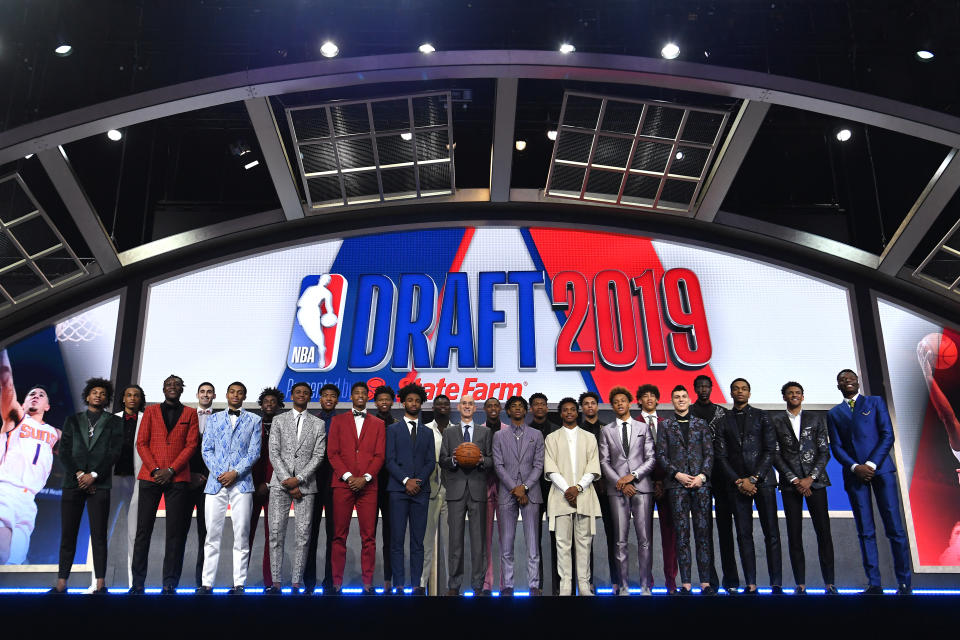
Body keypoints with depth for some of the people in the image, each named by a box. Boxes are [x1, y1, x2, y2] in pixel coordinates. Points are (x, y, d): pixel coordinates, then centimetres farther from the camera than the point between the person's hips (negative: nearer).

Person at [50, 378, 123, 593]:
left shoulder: (114, 422, 10)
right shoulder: (73, 420, 15)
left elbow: (114, 452, 1)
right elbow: (64, 451, 6)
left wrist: (93, 475, -9)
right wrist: (79, 474, -7)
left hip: (100, 484, -2)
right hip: (73, 483, 2)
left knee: (99, 535, -4)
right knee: (67, 534, 2)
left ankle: (100, 584, -3)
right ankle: (61, 583, 7)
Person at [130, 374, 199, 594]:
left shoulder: (190, 413, 12)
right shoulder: (150, 411, 14)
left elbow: (191, 444, 3)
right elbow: (141, 443, 7)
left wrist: (171, 470, -8)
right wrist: (155, 470, -6)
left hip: (177, 478, -1)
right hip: (150, 477, 1)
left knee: (175, 533, -2)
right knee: (143, 530, 1)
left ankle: (169, 584, 2)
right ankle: (137, 582, 7)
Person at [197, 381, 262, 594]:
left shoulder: (254, 420, 10)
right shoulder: (214, 419, 15)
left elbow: (254, 452, 2)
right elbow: (207, 449, 8)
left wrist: (235, 472, -10)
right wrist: (219, 473, -6)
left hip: (241, 482, -1)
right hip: (216, 482, 1)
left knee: (241, 535, -2)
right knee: (212, 534, 1)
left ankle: (239, 584, 2)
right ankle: (207, 583, 5)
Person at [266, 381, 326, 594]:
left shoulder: (318, 424, 10)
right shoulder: (279, 420, 10)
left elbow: (318, 455, 2)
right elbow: (274, 453, 2)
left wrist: (298, 479, -11)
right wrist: (287, 481, -8)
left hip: (305, 485, 0)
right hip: (280, 484, 0)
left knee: (303, 534, -3)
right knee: (276, 533, -3)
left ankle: (296, 582, 2)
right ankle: (276, 582, 2)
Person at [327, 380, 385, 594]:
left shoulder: (378, 424, 13)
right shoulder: (338, 421, 13)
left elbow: (380, 455, 5)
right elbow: (332, 452, 4)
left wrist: (365, 478, -8)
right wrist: (347, 476, -7)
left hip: (367, 486, 0)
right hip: (342, 484, 0)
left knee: (369, 537, -1)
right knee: (339, 535, 0)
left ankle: (367, 583, 4)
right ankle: (337, 582, 6)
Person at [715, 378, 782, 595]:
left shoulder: (760, 416, 9)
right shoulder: (724, 421, 12)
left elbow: (770, 449, 1)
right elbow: (722, 456, 7)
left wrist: (753, 479, -7)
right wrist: (738, 481, -5)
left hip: (762, 480, -1)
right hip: (737, 484, 1)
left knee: (772, 533, -4)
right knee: (744, 535, 0)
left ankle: (776, 584, -1)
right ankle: (750, 585, 2)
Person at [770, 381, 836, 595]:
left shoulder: (816, 419, 12)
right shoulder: (775, 421, 8)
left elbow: (824, 451, 6)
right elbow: (775, 454, 3)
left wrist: (811, 478, -6)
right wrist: (794, 480, -7)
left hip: (815, 480, 1)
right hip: (790, 483, 0)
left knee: (823, 531, -3)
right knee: (794, 535, -1)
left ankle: (829, 583, 2)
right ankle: (800, 584, 2)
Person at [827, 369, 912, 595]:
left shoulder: (875, 402, 12)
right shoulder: (834, 414, 16)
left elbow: (887, 435, 2)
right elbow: (836, 447, 8)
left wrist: (871, 464, -9)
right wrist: (855, 467, -9)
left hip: (880, 469, -2)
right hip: (854, 474, 2)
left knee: (894, 528, -5)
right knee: (865, 532, 1)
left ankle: (904, 583, 2)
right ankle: (874, 584, 2)